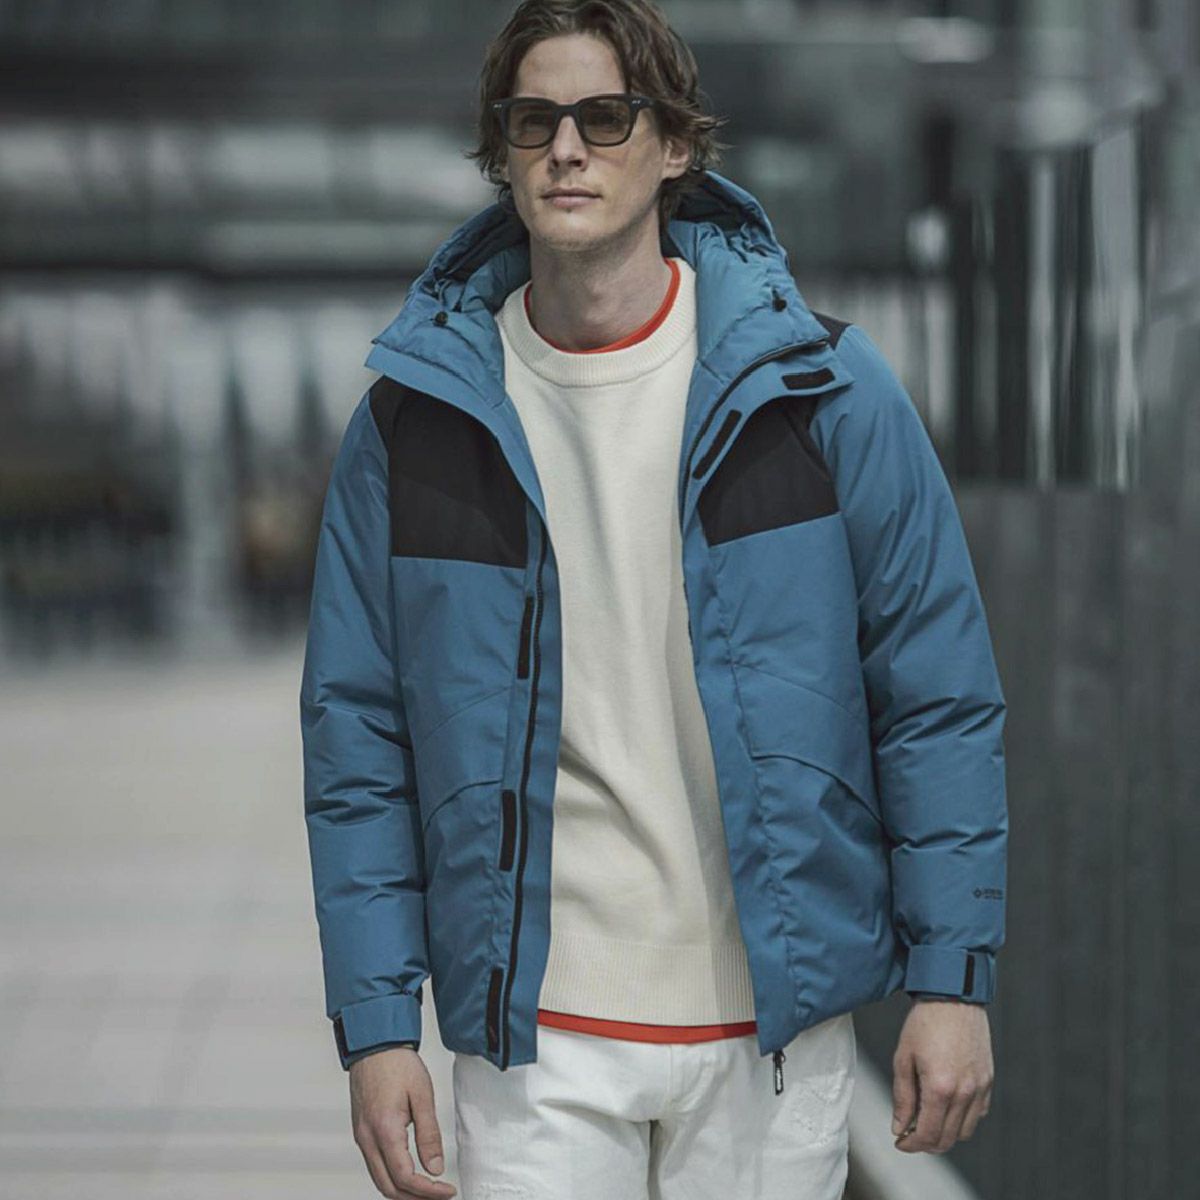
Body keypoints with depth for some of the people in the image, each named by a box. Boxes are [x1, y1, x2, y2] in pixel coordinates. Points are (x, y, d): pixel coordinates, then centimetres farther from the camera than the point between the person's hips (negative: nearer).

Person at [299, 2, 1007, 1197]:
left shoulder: (818, 385, -3)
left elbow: (937, 697, 0)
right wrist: (375, 1026, -2)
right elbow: (356, 734, 3)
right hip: (535, 1041, 0)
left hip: (776, 1026, 0)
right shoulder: (414, 415, 1)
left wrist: (951, 979, -4)